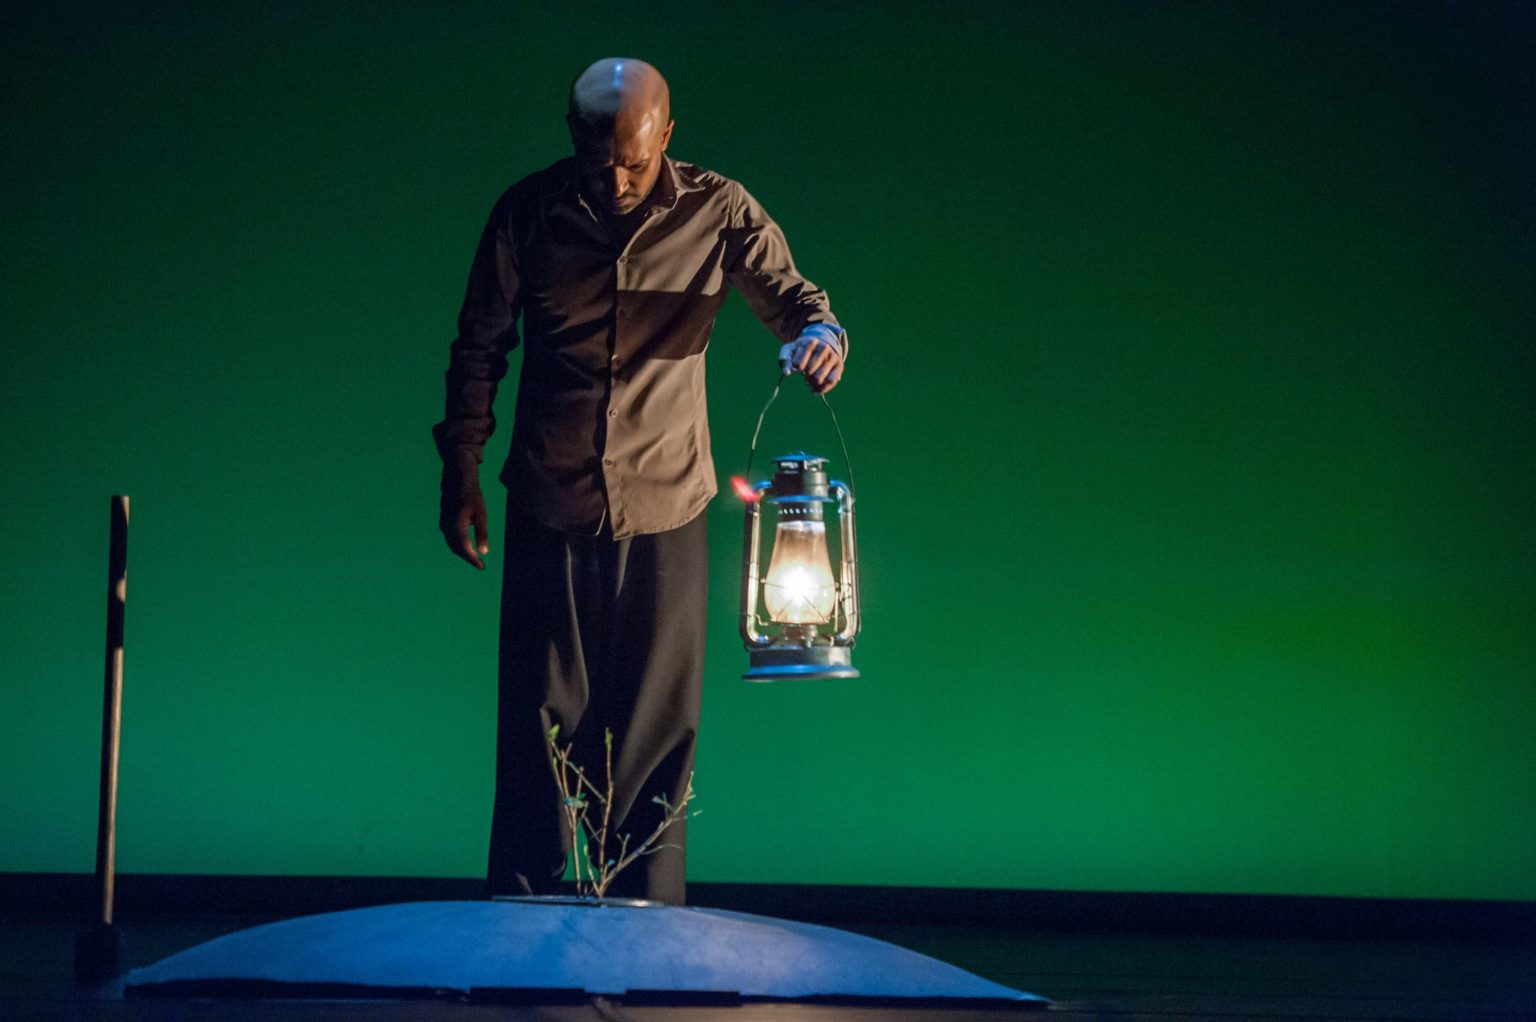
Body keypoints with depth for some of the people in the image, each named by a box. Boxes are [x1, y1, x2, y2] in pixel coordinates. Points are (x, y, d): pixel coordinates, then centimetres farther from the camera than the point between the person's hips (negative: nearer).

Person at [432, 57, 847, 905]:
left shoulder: (717, 214, -5)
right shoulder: (527, 215, -4)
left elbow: (789, 294, 1)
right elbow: (479, 348, 6)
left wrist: (820, 335, -23)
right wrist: (460, 473, 5)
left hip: (666, 512, 0)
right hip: (548, 510, 0)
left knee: (656, 725, 4)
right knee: (539, 718, 3)